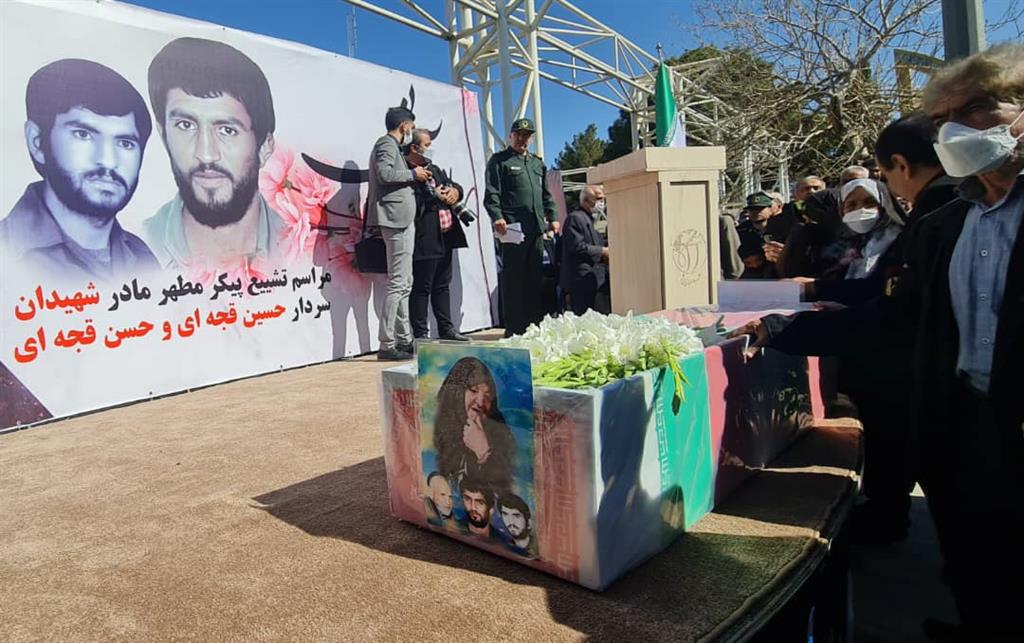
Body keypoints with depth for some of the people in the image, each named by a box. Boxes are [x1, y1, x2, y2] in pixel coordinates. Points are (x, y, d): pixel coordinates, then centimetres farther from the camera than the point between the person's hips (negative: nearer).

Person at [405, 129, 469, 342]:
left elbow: (455, 186, 24)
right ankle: (420, 334, 5)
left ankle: (446, 329, 25)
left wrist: (455, 191, 1)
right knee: (421, 287, -2)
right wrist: (435, 197, -13)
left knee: (442, 285, 16)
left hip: (445, 237, 9)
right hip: (424, 240, -9)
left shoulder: (434, 169, 21)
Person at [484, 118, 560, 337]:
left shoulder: (537, 162, 24)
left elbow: (546, 194, 26)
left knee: (535, 278, 8)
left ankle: (534, 325, 16)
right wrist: (497, 217, -19)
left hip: (536, 228, 6)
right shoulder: (499, 161, 5)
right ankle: (514, 329, -1)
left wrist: (552, 217, 13)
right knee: (513, 278, -5)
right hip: (513, 228, -6)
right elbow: (491, 194, -5)